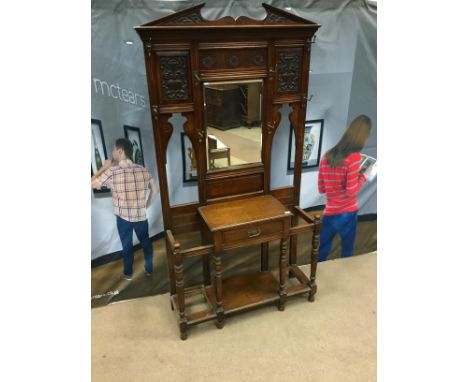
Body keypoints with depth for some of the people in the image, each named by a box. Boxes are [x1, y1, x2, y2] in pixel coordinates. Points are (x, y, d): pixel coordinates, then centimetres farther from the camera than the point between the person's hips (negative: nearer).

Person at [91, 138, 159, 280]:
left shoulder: (112, 172, -15)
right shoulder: (143, 170, -4)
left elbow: (91, 183, -3)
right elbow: (155, 190, 6)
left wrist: (104, 167, 3)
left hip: (123, 216, -2)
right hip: (141, 215, 2)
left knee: (127, 245, 16)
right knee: (146, 241, 19)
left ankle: (128, 273, 31)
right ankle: (149, 269, 32)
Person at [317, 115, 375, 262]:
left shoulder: (327, 156, 2)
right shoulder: (354, 157, -15)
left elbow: (321, 189, 7)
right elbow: (351, 191, -15)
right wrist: (364, 175, -3)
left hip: (329, 213, 5)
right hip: (347, 213, -4)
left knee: (321, 252, 15)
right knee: (347, 252, 14)